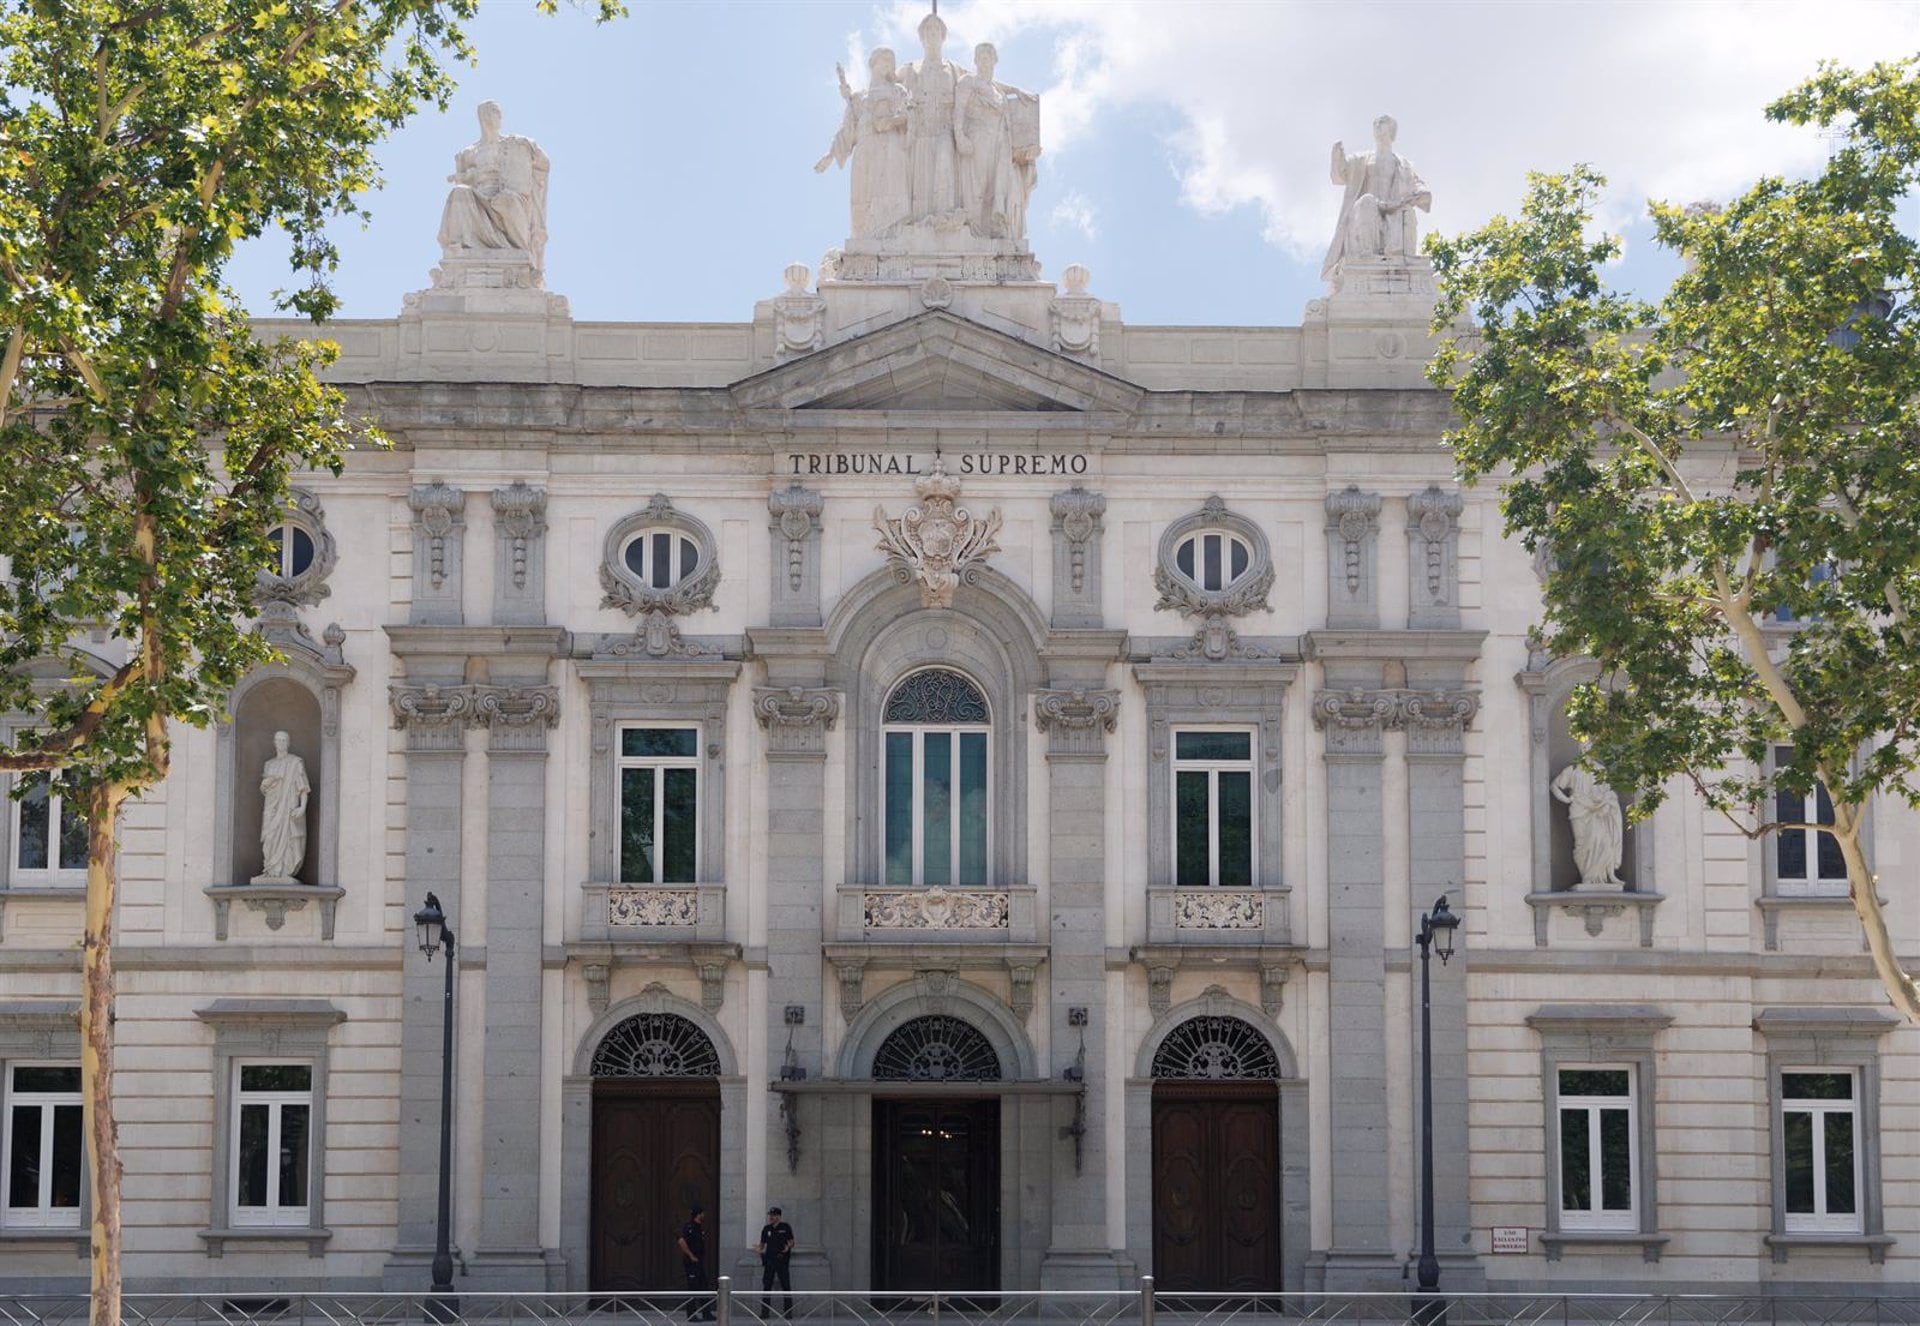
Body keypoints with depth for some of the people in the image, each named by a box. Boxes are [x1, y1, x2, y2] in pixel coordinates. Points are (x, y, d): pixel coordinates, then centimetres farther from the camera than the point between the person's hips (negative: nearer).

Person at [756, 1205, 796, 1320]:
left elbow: (791, 1242, 0)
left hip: (782, 1260, -3)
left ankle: (788, 1312, 4)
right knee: (766, 1286, 2)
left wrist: (788, 1247, -22)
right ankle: (764, 1312, 6)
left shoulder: (785, 1227, 0)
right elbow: (762, 1243, 14)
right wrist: (759, 1248, -9)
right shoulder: (766, 1228, 11)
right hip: (769, 1260, 3)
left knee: (786, 1286, -1)